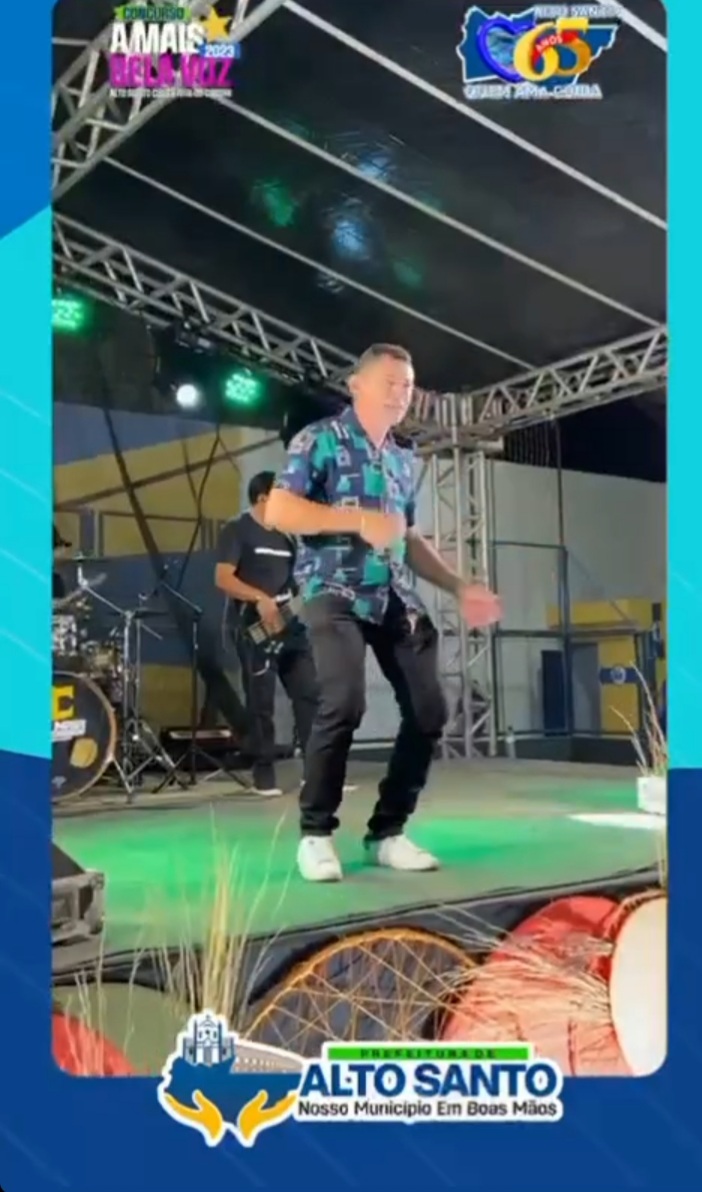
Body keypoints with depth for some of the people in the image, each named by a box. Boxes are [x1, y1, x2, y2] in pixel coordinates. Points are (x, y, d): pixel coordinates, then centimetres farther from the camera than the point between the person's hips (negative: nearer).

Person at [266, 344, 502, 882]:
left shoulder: (405, 460, 21)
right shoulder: (320, 439, 2)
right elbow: (278, 511, -9)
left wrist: (459, 587, 15)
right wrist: (361, 520, -15)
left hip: (397, 597, 7)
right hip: (336, 591, -6)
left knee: (428, 709, -2)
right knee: (345, 702, -24)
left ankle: (387, 831, 12)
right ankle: (316, 834, -5)